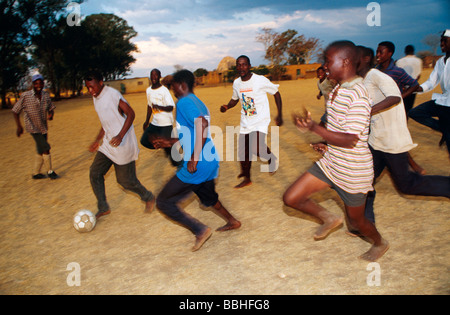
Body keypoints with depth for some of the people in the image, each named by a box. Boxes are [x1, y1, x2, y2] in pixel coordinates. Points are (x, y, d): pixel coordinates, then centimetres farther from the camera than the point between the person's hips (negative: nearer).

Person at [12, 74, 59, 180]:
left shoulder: (46, 95, 1)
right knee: (46, 148, -13)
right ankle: (50, 171, 3)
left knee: (41, 151, 12)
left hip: (43, 128, 6)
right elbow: (15, 111, -8)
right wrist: (19, 126, -16)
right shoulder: (26, 96, -12)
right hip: (33, 128, -6)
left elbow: (51, 108, 11)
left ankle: (36, 173, 26)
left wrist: (51, 115, -13)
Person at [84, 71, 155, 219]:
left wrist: (120, 135, -26)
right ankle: (103, 208, 20)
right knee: (95, 173, 5)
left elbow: (131, 114, -17)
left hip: (123, 144, -9)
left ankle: (148, 198, 24)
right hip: (108, 142, 9)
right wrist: (97, 141, 21)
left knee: (125, 180, -1)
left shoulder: (113, 94, -16)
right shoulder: (96, 98, 11)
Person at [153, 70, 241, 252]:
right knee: (208, 198, 33)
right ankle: (232, 222, 47)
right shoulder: (198, 103, 17)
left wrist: (194, 158, -28)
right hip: (211, 162, 10)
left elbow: (202, 123, -30)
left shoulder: (184, 102, -12)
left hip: (197, 167, -10)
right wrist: (170, 142, 28)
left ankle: (200, 230, 2)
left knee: (163, 202, 2)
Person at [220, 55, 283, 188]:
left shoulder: (261, 80, -12)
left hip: (261, 121, -5)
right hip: (245, 122, 5)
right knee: (243, 152, 7)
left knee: (257, 148, -25)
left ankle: (271, 157, 10)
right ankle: (246, 179, 27)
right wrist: (227, 107, -2)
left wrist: (279, 115, -4)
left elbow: (276, 94, -2)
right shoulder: (236, 83, 3)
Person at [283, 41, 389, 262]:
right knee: (291, 198, 1)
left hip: (352, 171, -8)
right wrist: (327, 143, 7)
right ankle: (329, 219, 25)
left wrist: (314, 128, -31)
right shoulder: (338, 89, 6)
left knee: (356, 221, 14)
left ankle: (380, 244, 48)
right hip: (329, 163, 8)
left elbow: (351, 140, -28)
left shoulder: (357, 96, -25)